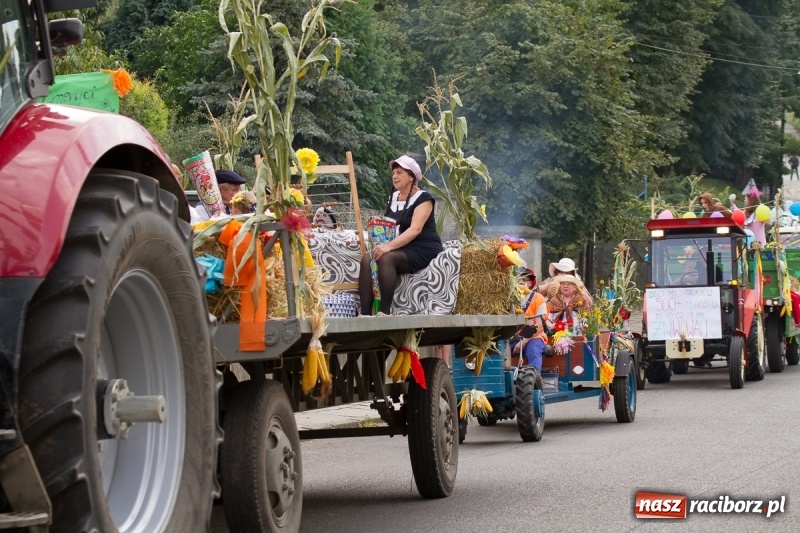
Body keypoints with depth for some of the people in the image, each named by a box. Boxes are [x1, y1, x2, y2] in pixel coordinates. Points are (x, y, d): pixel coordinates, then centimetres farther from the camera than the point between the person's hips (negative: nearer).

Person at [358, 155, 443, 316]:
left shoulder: (423, 198, -7)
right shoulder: (393, 197, 16)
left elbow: (415, 229, -21)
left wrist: (389, 246, -33)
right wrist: (382, 245, -8)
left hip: (423, 250, -7)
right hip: (400, 251, 7)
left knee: (386, 258, -33)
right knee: (367, 259, -22)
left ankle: (384, 311, -35)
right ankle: (365, 313, -33)